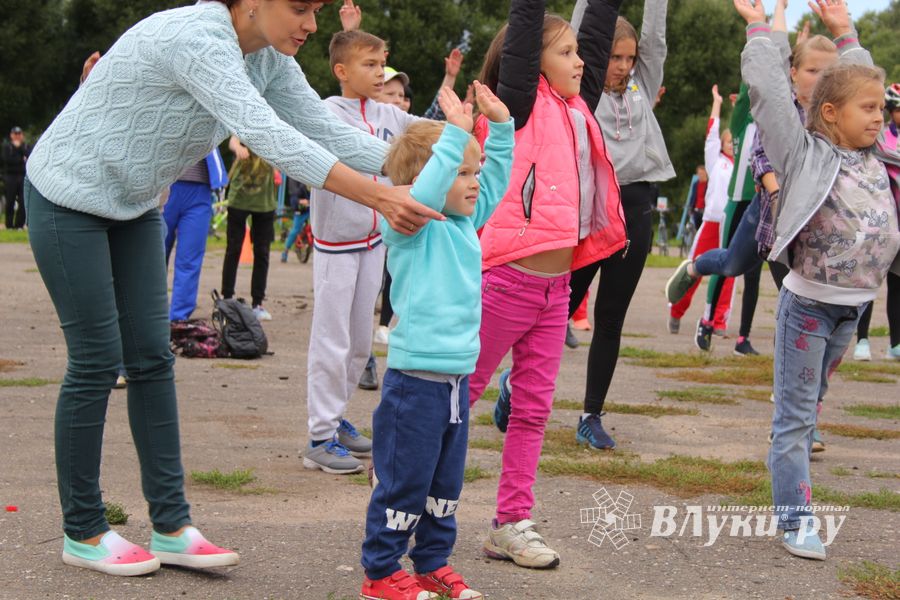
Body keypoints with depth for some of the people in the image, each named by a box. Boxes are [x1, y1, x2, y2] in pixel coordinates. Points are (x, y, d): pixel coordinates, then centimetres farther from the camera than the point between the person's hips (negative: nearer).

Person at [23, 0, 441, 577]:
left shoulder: (269, 59, -4)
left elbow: (328, 130, -6)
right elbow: (269, 137, -40)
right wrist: (379, 198, -44)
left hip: (134, 205, 9)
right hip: (70, 197, -8)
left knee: (152, 356, 4)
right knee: (97, 360, -4)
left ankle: (171, 526, 8)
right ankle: (82, 534, 9)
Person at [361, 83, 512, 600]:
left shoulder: (466, 223, 11)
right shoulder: (411, 227, -11)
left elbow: (496, 180, 22)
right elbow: (421, 194, -31)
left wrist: (501, 125, 12)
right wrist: (456, 134, -31)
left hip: (458, 377, 8)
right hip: (416, 378, -8)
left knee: (446, 483, 16)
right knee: (404, 481, 0)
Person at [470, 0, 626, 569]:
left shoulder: (577, 108, 11)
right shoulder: (521, 105, -7)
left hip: (556, 286, 7)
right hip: (508, 281, -7)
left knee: (533, 408, 9)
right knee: (462, 390, 4)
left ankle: (513, 525, 14)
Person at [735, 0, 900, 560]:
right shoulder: (805, 155, -10)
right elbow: (770, 96, -14)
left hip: (854, 308, 6)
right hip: (809, 305, -6)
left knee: (809, 408, 17)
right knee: (795, 416, -1)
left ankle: (793, 487, 27)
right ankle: (796, 520, 1)